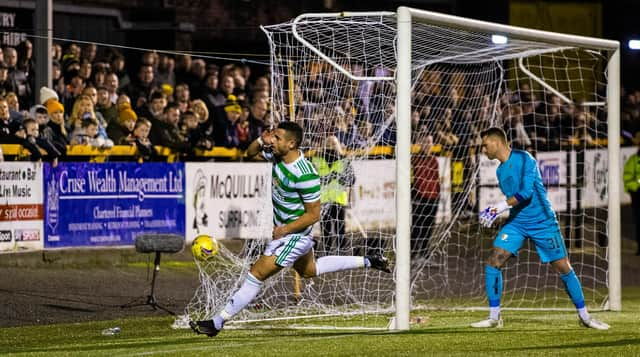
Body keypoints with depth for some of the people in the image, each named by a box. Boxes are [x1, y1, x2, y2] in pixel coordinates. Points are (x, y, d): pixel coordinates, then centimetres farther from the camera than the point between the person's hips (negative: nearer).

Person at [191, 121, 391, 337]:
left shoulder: (305, 175, -29)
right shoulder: (278, 155, -6)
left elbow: (314, 214, -23)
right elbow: (251, 153, 11)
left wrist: (285, 230, -24)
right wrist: (261, 140, -10)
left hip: (294, 236, -10)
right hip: (283, 229, 10)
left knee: (257, 274, -10)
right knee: (309, 271, 30)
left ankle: (217, 323, -6)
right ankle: (368, 262, 37)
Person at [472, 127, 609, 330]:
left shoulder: (524, 159, -14)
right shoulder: (501, 170, 10)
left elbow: (526, 192, -24)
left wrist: (500, 207, -27)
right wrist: (494, 212, 8)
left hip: (542, 222, -6)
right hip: (516, 223, 6)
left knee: (564, 268, -3)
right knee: (493, 262, -10)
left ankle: (584, 316, 10)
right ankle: (494, 317, -3)